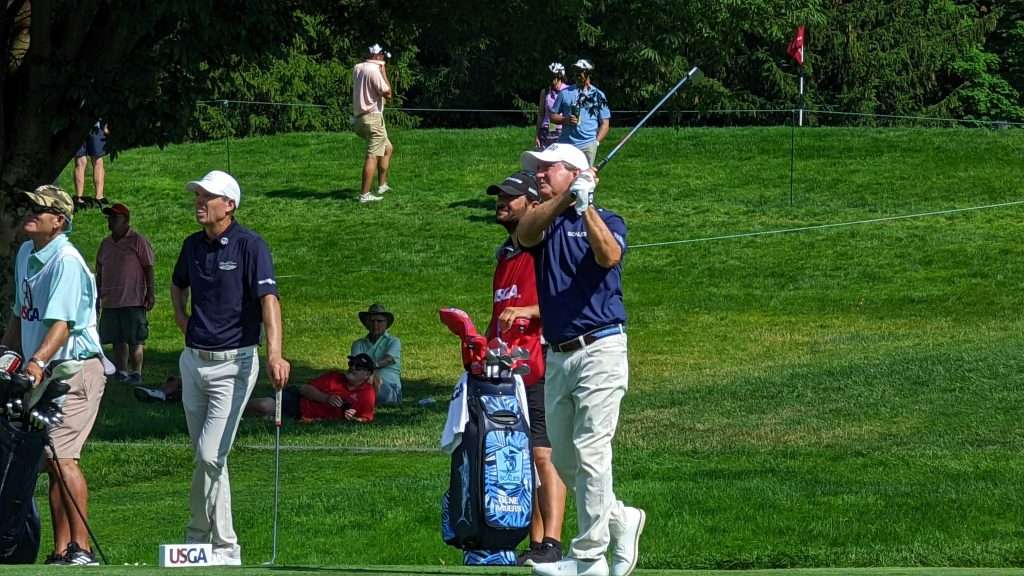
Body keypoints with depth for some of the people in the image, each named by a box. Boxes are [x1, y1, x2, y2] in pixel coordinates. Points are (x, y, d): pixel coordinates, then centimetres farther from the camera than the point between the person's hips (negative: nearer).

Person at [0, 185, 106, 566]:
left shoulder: (67, 262, -15)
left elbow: (62, 324, -25)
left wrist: (38, 361, -38)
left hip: (76, 368, -9)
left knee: (61, 456, -18)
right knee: (52, 462, 8)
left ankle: (82, 548, -19)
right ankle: (61, 551, 10)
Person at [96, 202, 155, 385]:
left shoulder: (138, 241, -3)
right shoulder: (106, 244, 15)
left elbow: (148, 268, -5)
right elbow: (100, 272, 20)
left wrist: (150, 293, -10)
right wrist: (98, 297, 18)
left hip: (133, 301, -6)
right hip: (110, 302, 6)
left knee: (135, 339, -4)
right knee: (117, 340, 8)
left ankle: (136, 373, 0)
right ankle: (121, 372, 14)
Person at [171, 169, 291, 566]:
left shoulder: (249, 246, -12)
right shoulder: (193, 245, 8)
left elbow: (269, 299, -23)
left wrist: (274, 354, -36)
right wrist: (180, 314, 10)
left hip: (233, 363, -7)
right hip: (193, 360, 7)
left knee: (210, 456, -13)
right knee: (206, 456, 10)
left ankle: (201, 535, -3)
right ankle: (223, 546, 18)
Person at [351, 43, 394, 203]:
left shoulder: (357, 68, 10)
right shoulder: (374, 70, -15)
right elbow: (387, 93, -14)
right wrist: (383, 71, -7)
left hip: (359, 118, 9)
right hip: (373, 117, -9)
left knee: (388, 148, 23)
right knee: (373, 156, -10)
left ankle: (382, 185, 24)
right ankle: (364, 194, -16)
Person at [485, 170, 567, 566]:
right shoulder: (506, 254, 23)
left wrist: (528, 311, -22)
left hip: (539, 369, -9)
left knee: (543, 455, -13)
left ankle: (551, 544, -17)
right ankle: (534, 542, 10)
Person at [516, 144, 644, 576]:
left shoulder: (607, 221, 2)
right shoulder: (543, 223, 13)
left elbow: (608, 256, -21)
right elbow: (525, 233, -12)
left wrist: (586, 208, -32)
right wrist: (565, 200, -28)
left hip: (599, 351, -6)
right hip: (556, 357, 6)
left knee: (590, 452, -10)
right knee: (563, 461, 9)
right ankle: (622, 520, 28)